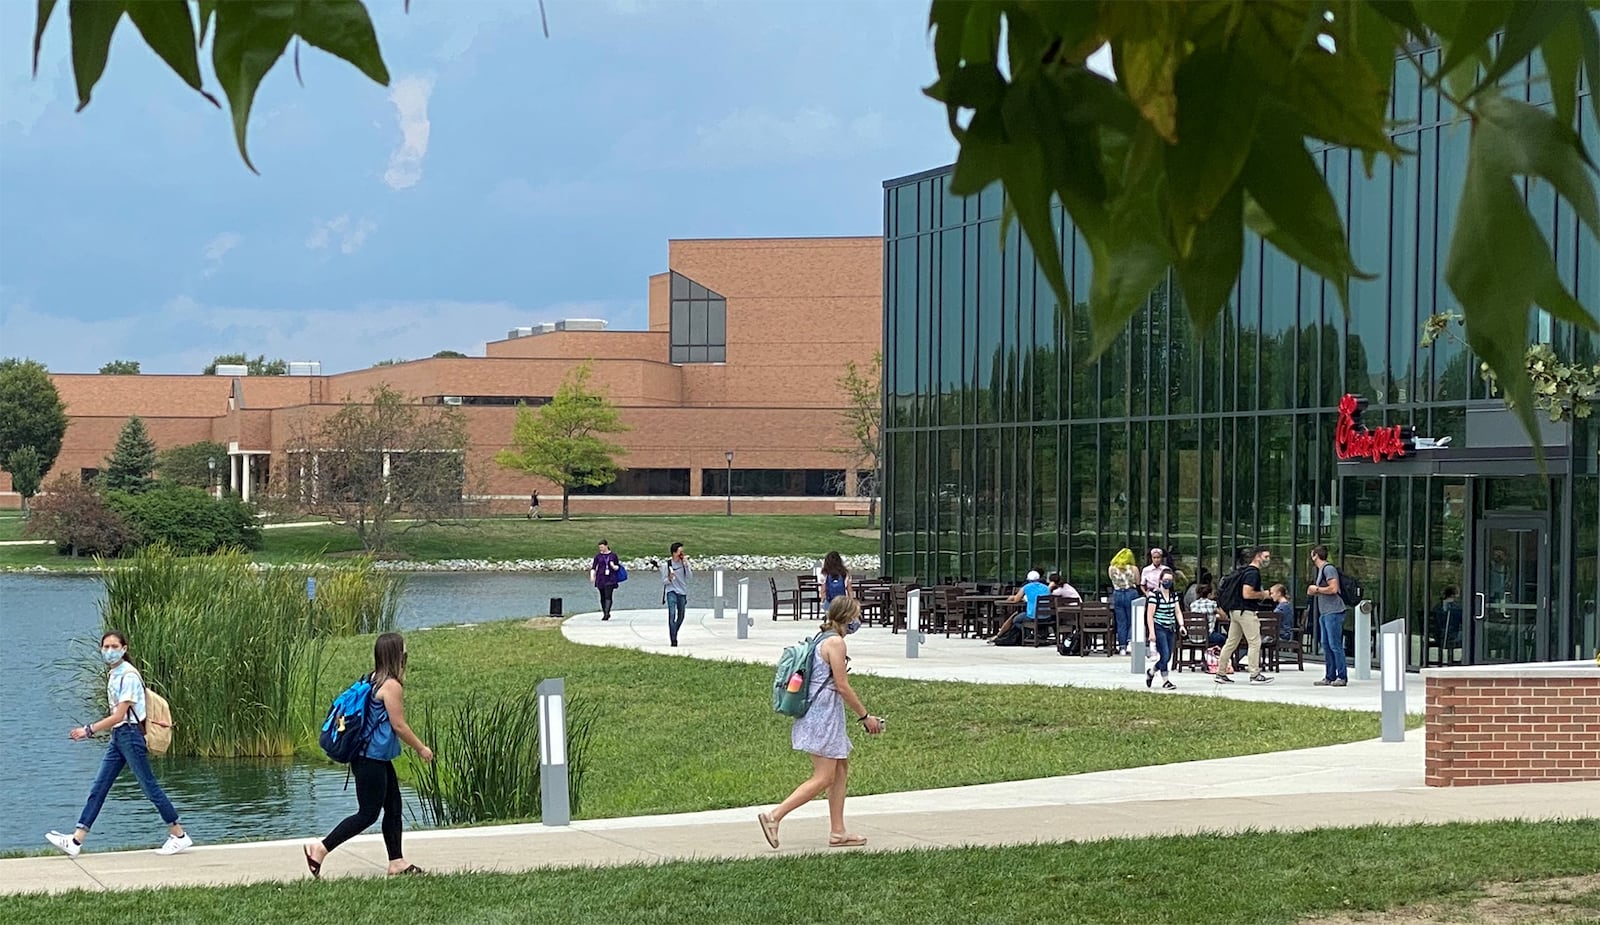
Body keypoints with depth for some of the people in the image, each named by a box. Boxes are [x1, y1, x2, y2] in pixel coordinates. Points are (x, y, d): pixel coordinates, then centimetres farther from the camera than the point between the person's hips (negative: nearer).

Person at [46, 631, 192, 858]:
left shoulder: (128, 675, -15)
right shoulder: (112, 675, 12)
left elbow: (119, 716, -19)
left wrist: (89, 730, -18)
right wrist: (90, 730, 14)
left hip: (130, 734, -9)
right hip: (117, 736, 9)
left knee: (149, 786, -3)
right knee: (98, 788, 4)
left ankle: (179, 835, 7)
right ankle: (75, 841, 0)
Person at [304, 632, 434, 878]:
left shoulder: (374, 680, 10)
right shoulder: (392, 686, -17)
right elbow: (399, 725, -15)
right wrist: (420, 748, -3)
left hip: (378, 760, 10)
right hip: (372, 760, -10)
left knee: (393, 808, 14)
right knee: (368, 814, -3)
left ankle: (397, 861, 19)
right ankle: (319, 849, -4)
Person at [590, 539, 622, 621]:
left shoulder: (613, 555, 3)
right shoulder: (598, 556, 6)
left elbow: (618, 567, 8)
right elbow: (593, 568, 5)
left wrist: (614, 566, -14)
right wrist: (592, 576, -9)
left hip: (610, 579, -2)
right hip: (601, 579, 2)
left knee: (608, 596, -14)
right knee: (602, 597, 8)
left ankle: (606, 613, -22)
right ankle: (604, 613, 20)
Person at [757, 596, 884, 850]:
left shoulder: (823, 639, 14)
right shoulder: (835, 642, -15)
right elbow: (842, 686, -16)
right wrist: (865, 716, -8)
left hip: (818, 713, 10)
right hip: (825, 715, -10)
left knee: (841, 770, 14)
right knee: (823, 779, -8)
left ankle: (837, 832, 15)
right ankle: (774, 816, -12)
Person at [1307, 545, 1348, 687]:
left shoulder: (1328, 569, -11)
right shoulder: (1319, 570, 20)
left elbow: (1333, 589, -21)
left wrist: (1317, 589, -9)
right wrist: (1313, 591, 11)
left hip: (1333, 612, -10)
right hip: (1324, 613, 10)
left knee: (1335, 645, -9)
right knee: (1326, 645, 10)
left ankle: (1342, 677, -7)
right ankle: (1330, 677, 13)